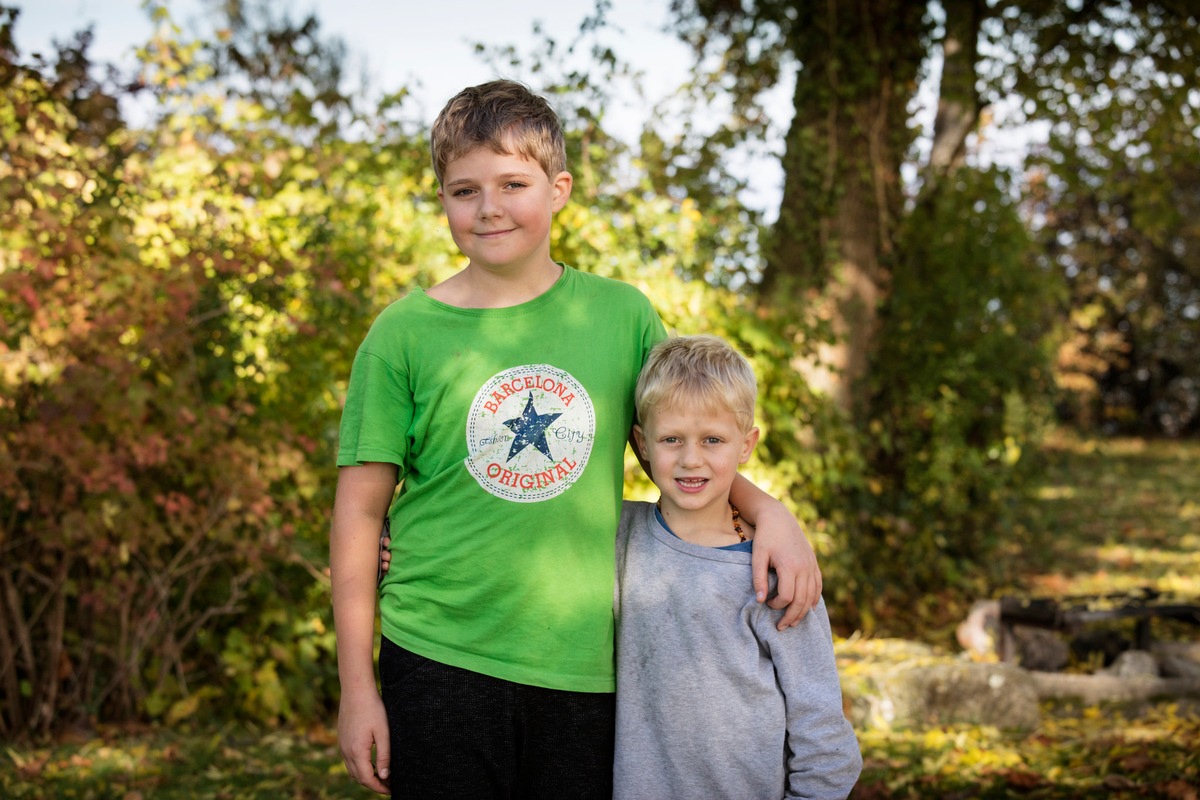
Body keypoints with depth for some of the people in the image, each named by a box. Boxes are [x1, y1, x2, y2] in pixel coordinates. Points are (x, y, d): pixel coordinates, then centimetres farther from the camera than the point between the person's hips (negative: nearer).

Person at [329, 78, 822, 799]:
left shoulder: (621, 314, 4)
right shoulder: (404, 335, -2)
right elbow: (360, 513, 1)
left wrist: (767, 509, -5)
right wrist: (357, 686, -1)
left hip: (585, 664, 2)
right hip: (439, 662, -1)